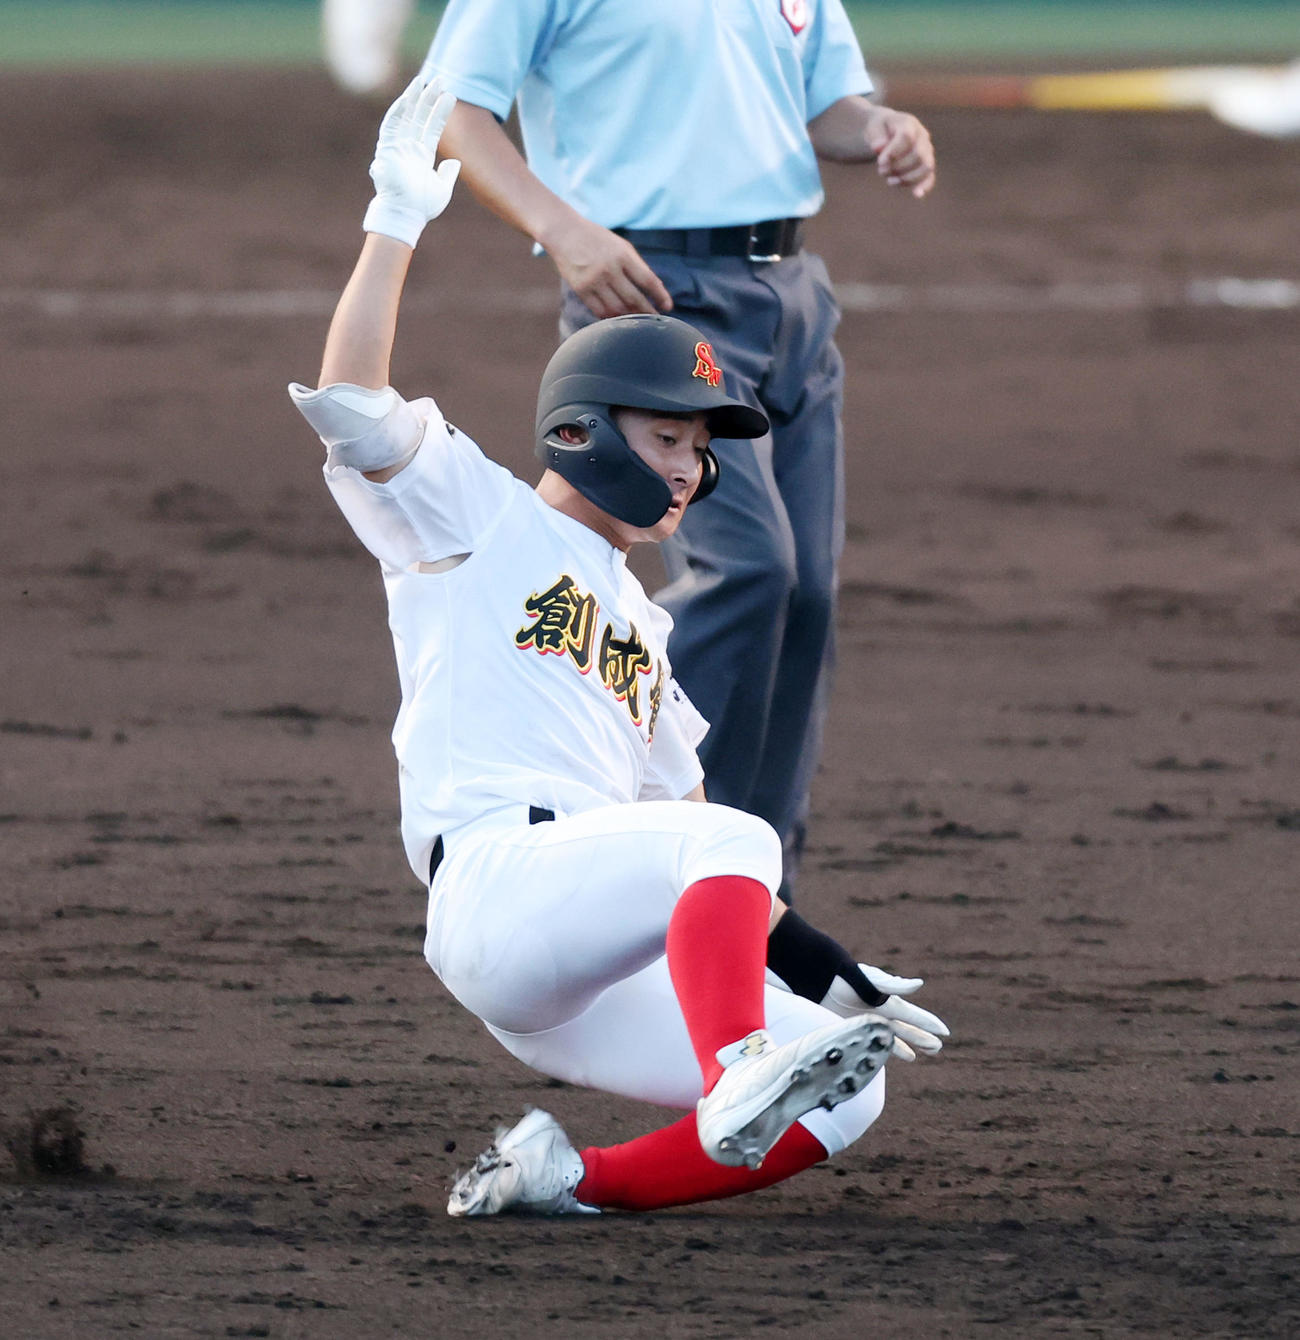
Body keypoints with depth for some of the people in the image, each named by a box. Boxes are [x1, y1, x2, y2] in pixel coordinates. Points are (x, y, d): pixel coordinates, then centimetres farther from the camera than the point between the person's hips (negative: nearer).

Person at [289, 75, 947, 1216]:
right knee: (739, 838, -31)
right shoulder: (479, 518, 13)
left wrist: (832, 975, 22)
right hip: (497, 875, -7)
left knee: (846, 1099, -11)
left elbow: (681, 813, 30)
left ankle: (569, 1178, -11)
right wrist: (398, 220, -5)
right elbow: (351, 405, -5)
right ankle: (740, 1079, -48)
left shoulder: (640, 625, 32)